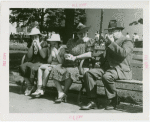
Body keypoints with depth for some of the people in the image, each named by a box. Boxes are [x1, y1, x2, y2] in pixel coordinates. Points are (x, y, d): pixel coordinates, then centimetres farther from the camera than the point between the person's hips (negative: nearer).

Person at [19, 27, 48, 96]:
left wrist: (38, 45, -13)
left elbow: (44, 56, -13)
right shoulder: (31, 45, 13)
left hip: (41, 64, -4)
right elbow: (28, 58, 0)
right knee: (22, 67, -26)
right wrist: (32, 46, -5)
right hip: (32, 63, 4)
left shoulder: (44, 44, 2)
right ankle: (30, 86, -15)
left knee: (33, 68, -36)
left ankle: (30, 87, -13)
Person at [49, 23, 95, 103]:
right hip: (69, 64, 6)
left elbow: (89, 54, -13)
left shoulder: (90, 42, 3)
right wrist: (67, 55, -7)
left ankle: (64, 94, -16)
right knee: (55, 70, -17)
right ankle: (60, 93, -20)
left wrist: (75, 57, -15)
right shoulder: (72, 41, 17)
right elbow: (66, 53, 18)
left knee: (70, 71, -34)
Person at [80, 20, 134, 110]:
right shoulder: (110, 42, 26)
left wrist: (112, 43, -17)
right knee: (88, 73, -13)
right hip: (107, 67, 8)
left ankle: (114, 100, -12)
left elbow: (124, 53, -21)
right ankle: (92, 102, -14)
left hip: (122, 70, -8)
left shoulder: (127, 42, 1)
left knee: (106, 76, -37)